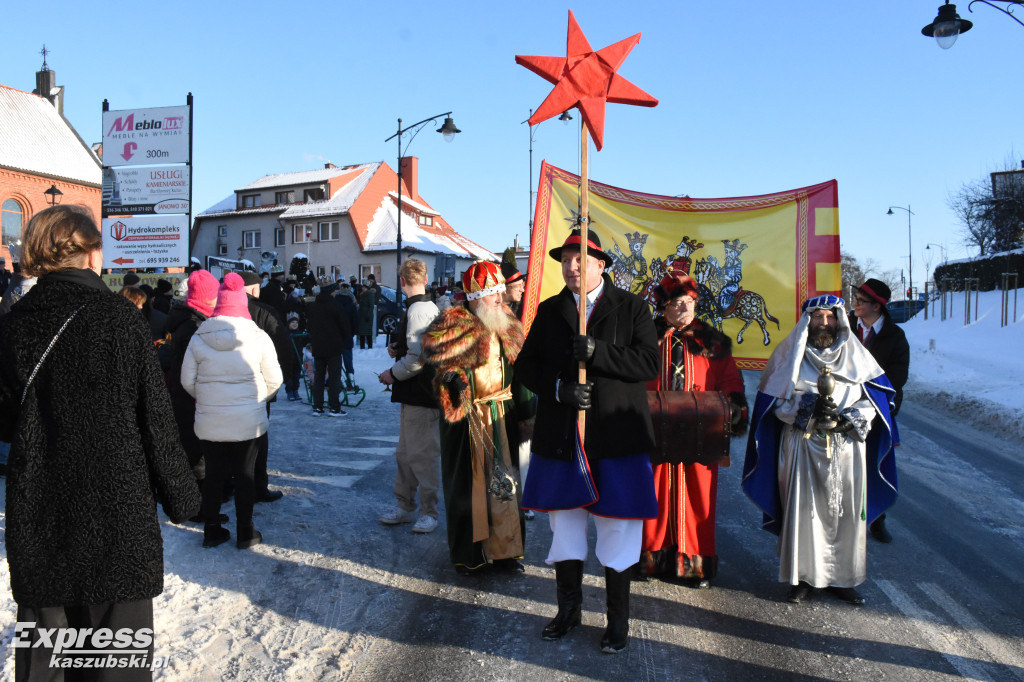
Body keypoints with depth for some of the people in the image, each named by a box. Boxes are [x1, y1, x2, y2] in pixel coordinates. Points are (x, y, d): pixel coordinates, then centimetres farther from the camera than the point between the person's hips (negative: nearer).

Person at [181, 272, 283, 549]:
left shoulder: (199, 337, -4)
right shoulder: (258, 337, -9)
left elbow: (187, 380, 3)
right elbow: (274, 380, -3)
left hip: (208, 420, 2)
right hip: (248, 421, -2)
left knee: (213, 474, 14)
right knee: (244, 475, 8)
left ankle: (211, 531, 24)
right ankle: (245, 533, 18)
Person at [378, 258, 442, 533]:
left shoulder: (417, 311, -19)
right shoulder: (429, 307, 13)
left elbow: (417, 358, -24)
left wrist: (393, 374, -10)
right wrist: (398, 347, 9)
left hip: (419, 394, -11)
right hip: (415, 394, 11)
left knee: (422, 454, -1)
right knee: (404, 453, 18)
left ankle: (429, 512, 10)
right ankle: (404, 506, 29)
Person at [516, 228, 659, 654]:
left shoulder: (632, 308, 1)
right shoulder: (549, 311, 10)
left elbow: (649, 363, -9)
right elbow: (525, 366, 6)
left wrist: (597, 351, -21)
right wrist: (559, 388, -13)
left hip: (616, 438, -3)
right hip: (561, 438, 3)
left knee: (617, 528, 4)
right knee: (564, 524, 13)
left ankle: (618, 621, 21)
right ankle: (568, 609, 32)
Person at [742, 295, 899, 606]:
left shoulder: (855, 356, 11)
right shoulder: (791, 355, 6)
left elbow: (873, 400, 8)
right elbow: (776, 402, 1)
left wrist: (848, 417, -11)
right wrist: (808, 409, -16)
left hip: (846, 447, 2)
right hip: (803, 446, -2)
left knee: (846, 511, 3)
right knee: (802, 510, -3)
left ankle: (842, 577, 17)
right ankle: (803, 576, 10)